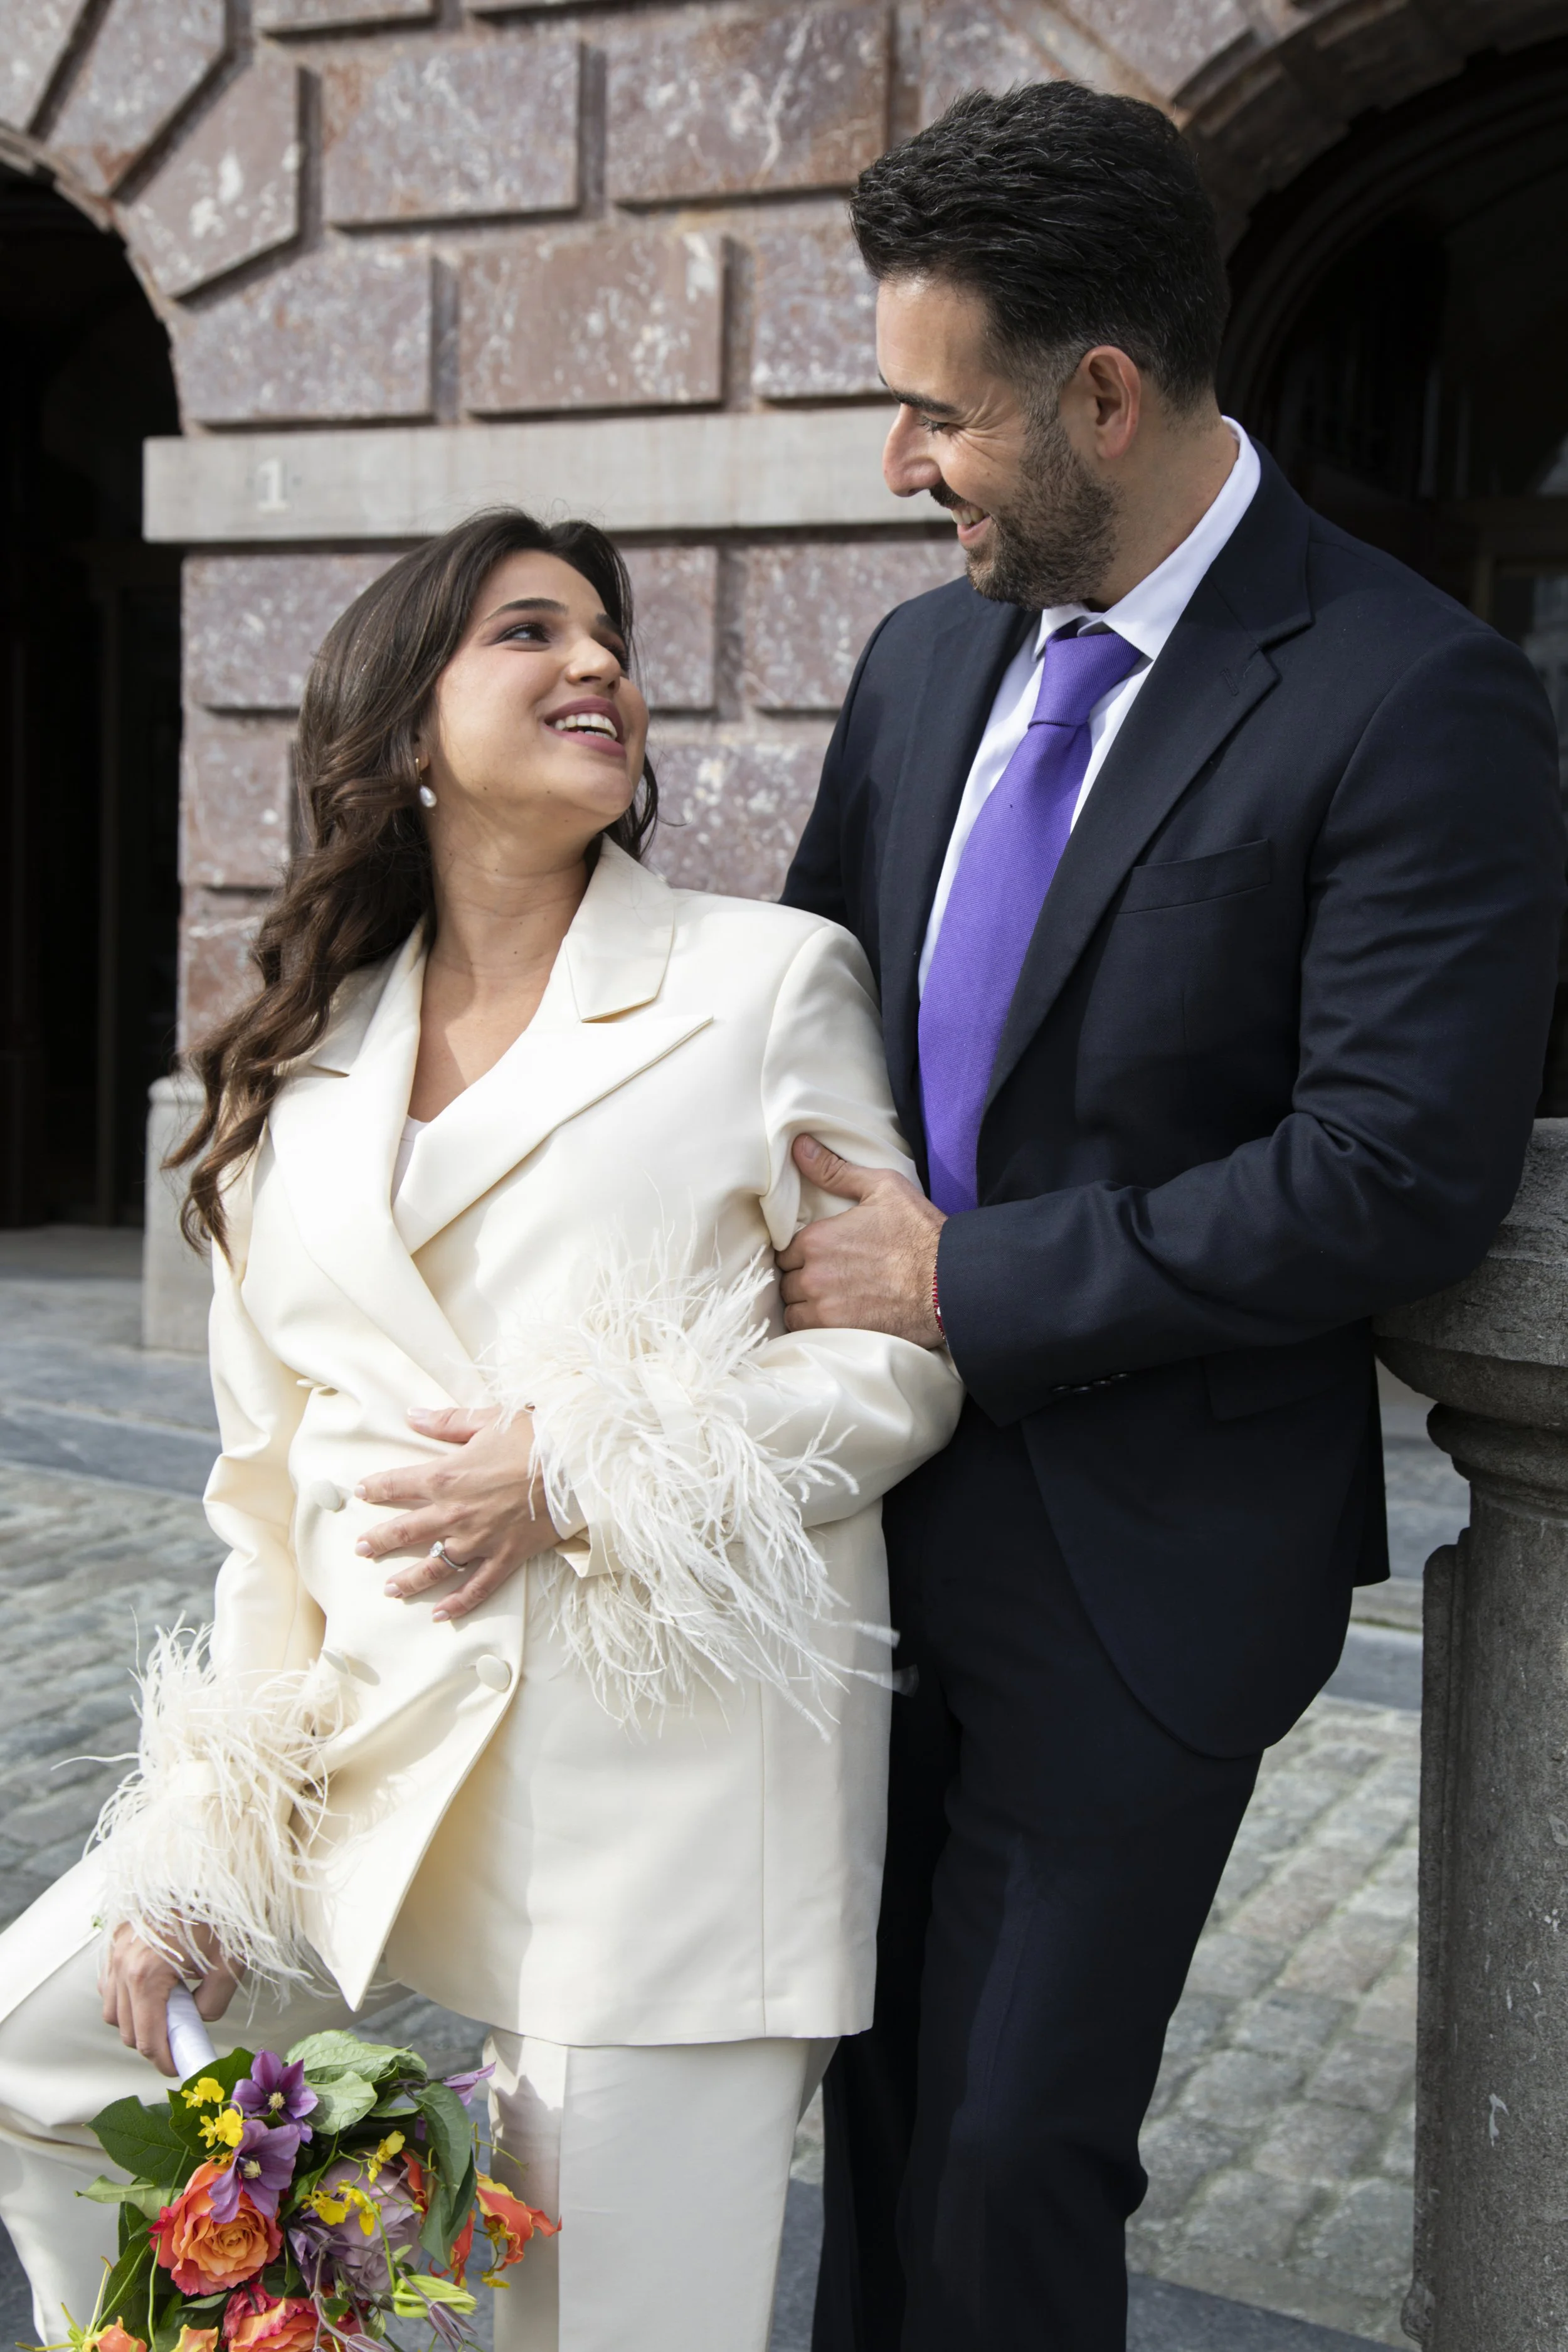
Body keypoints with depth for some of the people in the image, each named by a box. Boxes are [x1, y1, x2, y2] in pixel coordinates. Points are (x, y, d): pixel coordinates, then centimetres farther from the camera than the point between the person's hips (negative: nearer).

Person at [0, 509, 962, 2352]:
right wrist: (211, 1821, 8)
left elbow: (907, 1353, -3)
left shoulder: (769, 980, 0)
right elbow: (280, 1478, 13)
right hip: (380, 1755, 4)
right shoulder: (308, 1068, 12)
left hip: (675, 1765, -4)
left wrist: (585, 1471, -15)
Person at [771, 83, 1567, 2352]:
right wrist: (823, 1256, -3)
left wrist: (965, 1280, -18)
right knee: (880, 2090, 20)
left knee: (1012, 2157, 7)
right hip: (891, 1505, 6)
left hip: (1140, 1564, -6)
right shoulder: (928, 659, 6)